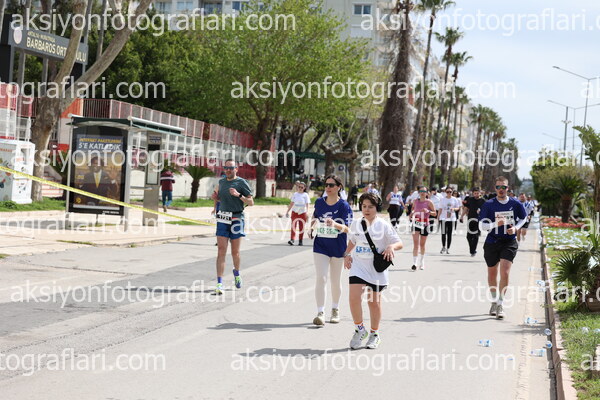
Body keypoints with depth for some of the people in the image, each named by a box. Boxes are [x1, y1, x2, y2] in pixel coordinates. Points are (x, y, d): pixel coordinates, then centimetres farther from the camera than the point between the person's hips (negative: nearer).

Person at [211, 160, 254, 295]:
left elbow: (251, 202, -5)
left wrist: (239, 195, -20)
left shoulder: (242, 182, -4)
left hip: (236, 219, -3)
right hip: (222, 219, 3)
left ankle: (237, 273, 39)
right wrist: (216, 197, 7)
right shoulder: (221, 181, 13)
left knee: (235, 252, 8)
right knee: (221, 252, -6)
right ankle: (219, 284, -10)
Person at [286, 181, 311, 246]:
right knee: (293, 226, -10)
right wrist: (288, 211, 12)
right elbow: (292, 203, 14)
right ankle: (292, 239, -18)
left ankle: (300, 241, 11)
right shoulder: (295, 194, 8)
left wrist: (307, 212, -18)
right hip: (295, 212, 2)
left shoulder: (305, 195, 1)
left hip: (302, 212, -2)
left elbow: (307, 204, -5)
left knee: (301, 227, 3)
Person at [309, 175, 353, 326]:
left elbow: (347, 227, -18)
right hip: (320, 246, 2)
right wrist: (312, 228, 3)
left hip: (337, 247, -2)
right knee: (320, 278, -10)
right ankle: (320, 313, -11)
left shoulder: (343, 205, -10)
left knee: (336, 281, 12)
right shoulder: (319, 202, 3)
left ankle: (335, 310, 32)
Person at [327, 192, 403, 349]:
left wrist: (391, 247, -26)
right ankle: (359, 329, 6)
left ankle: (374, 334, 26)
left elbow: (399, 243, -5)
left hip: (377, 269, -2)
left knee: (374, 301, 8)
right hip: (358, 266, 2)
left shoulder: (384, 225, -6)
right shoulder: (356, 224, 6)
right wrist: (347, 254, 9)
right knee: (354, 297, -14)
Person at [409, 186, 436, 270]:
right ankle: (414, 263, -16)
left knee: (422, 244, 11)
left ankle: (422, 262, 31)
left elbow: (434, 213, -2)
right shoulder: (415, 201, 5)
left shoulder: (429, 202, -3)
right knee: (416, 244, -12)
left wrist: (428, 211, -20)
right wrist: (411, 214, 4)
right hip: (416, 223, 1)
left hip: (425, 224, -1)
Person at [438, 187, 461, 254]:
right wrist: (438, 217, 2)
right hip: (443, 218, -1)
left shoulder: (454, 199, 4)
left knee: (449, 234, 3)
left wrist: (454, 209, -14)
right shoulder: (442, 199, 4)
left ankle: (448, 248, 11)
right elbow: (440, 209, 7)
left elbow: (458, 208, 8)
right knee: (443, 233, -7)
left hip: (451, 218, 1)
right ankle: (443, 247, 8)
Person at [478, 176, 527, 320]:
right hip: (492, 243, 1)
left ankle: (500, 305, -7)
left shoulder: (515, 204, -1)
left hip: (509, 243, -1)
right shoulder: (488, 205, -5)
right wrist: (496, 223, -25)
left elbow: (523, 218, 16)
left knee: (505, 273, -15)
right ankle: (494, 301, 33)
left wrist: (515, 228, -4)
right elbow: (482, 225, -7)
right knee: (492, 275, 12)